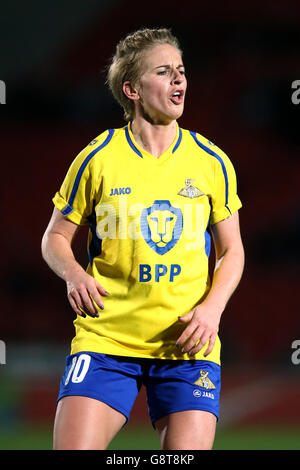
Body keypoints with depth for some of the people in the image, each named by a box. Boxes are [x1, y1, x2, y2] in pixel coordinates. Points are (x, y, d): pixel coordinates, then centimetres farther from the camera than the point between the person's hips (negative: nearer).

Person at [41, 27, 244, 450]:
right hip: (106, 340, -1)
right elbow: (56, 237, 11)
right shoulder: (97, 159, 1)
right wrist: (73, 273, -10)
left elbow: (231, 251, 12)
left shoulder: (212, 162, 6)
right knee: (73, 448, -14)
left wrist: (212, 308, -6)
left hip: (188, 344, 1)